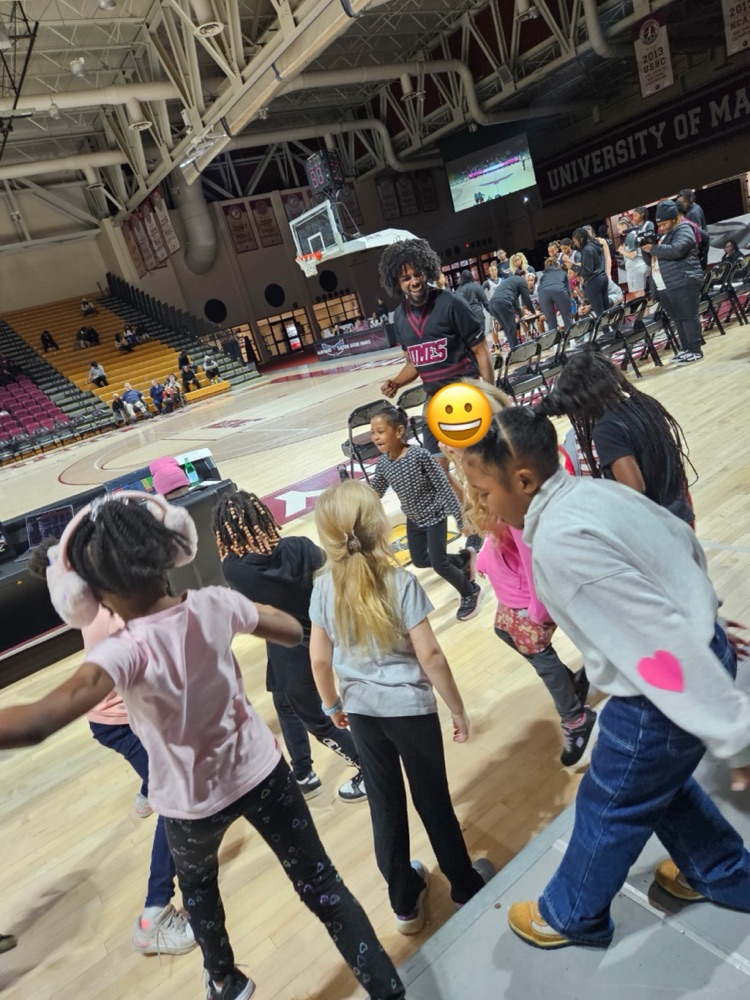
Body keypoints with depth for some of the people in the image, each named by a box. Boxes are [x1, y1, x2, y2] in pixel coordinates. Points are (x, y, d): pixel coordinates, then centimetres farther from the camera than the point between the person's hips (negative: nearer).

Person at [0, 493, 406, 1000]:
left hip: (193, 802, -1)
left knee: (196, 883, 33)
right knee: (319, 882, 16)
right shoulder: (215, 604, -19)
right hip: (261, 769, 2)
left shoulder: (126, 652, -31)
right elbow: (293, 631, -2)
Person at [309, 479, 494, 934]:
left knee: (385, 803, 19)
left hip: (361, 710, 3)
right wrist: (458, 709, -6)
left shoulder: (324, 588, -9)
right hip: (410, 707, -3)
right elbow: (430, 656, -19)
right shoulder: (401, 582, -20)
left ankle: (405, 901, 36)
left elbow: (319, 660, -3)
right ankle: (466, 886, 39)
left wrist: (332, 705, 14)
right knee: (433, 798, 17)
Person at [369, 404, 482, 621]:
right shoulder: (382, 463, -11)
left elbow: (443, 486, -22)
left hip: (434, 516, -7)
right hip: (413, 519, 7)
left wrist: (460, 517, -21)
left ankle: (470, 592, 20)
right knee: (420, 561, 16)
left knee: (438, 564, -8)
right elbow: (374, 492, 4)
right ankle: (463, 559, 41)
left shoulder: (419, 455, -28)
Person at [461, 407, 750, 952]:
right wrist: (701, 613, 25)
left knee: (610, 809, 16)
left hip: (668, 696, -8)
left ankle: (571, 915, 42)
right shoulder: (598, 490, -2)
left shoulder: (560, 542, -31)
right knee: (660, 781, 31)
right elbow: (686, 543, 12)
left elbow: (658, 641, -31)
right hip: (704, 650, 8)